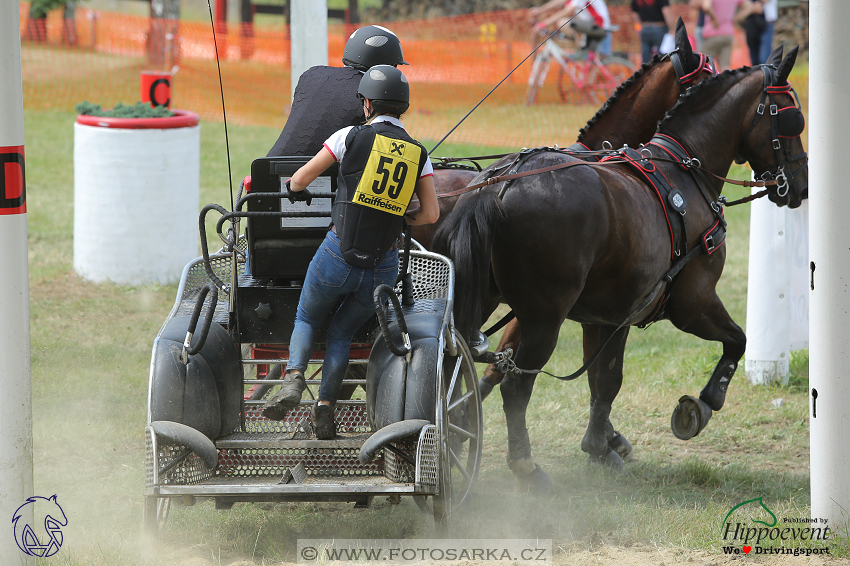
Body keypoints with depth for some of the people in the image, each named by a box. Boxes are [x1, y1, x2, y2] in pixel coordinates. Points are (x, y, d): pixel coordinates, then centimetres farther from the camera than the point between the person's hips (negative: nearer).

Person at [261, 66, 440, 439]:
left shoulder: (353, 137, -3)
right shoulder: (418, 155, 5)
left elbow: (301, 179, 2)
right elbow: (431, 214, 2)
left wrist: (297, 191, 25)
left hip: (338, 255, -2)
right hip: (383, 266, 3)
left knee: (306, 320, 20)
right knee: (341, 333, 21)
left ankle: (294, 378, -7)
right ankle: (326, 405, 5)